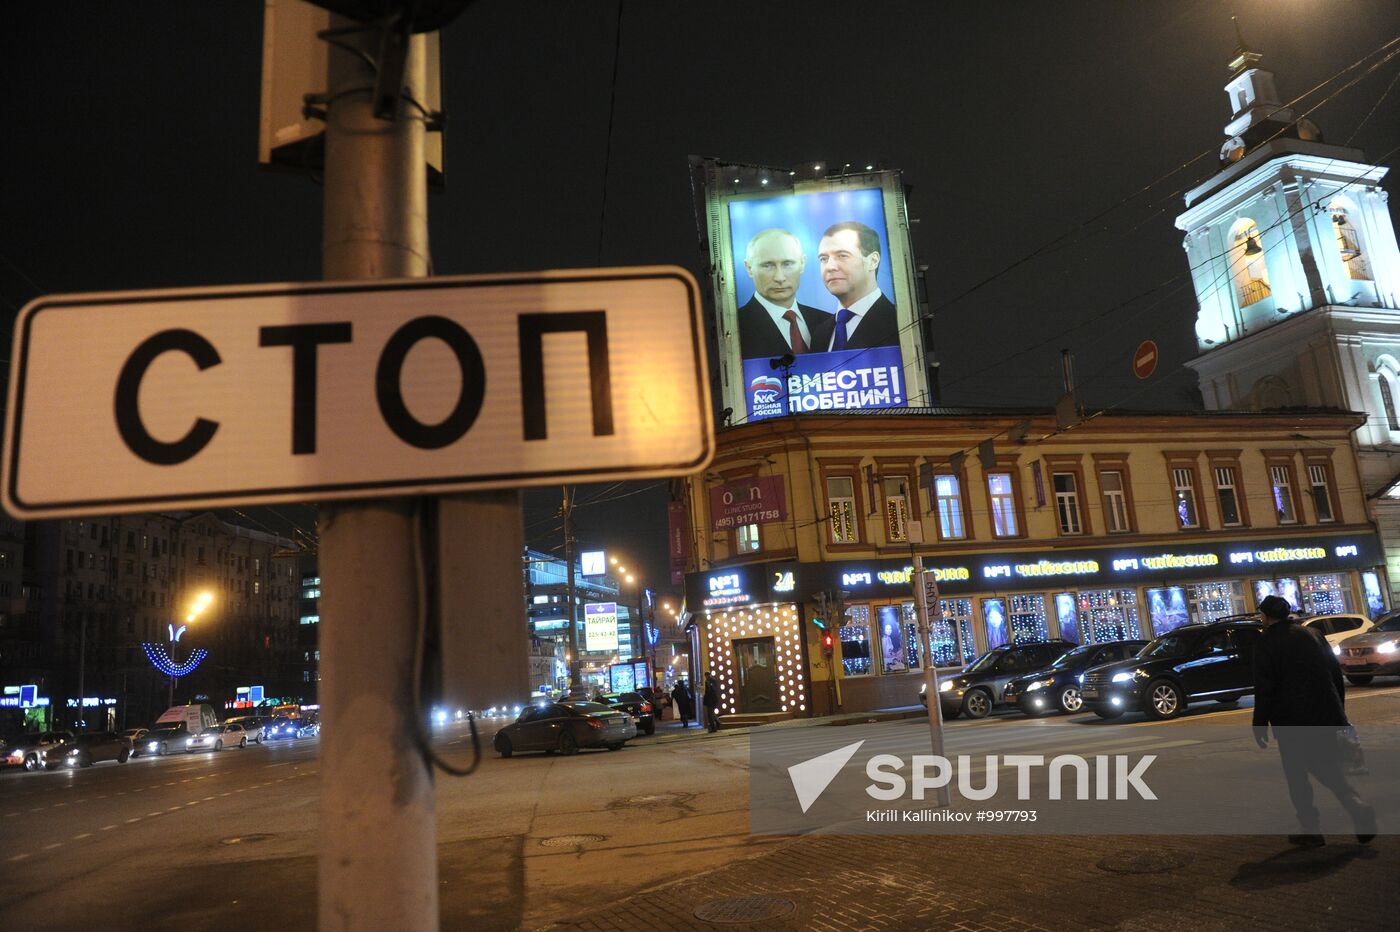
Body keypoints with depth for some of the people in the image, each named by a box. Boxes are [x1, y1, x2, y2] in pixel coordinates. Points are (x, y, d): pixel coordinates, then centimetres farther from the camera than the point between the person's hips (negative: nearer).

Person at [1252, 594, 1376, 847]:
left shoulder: (1266, 645, -10)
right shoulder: (1310, 634, 7)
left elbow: (1264, 691, -13)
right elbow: (1336, 672, 12)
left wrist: (1260, 726, -7)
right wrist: (1339, 709, 21)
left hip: (1292, 722, -5)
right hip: (1326, 717, 6)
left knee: (1297, 776, 7)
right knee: (1329, 769, 16)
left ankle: (1311, 831, 9)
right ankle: (1358, 809, -5)